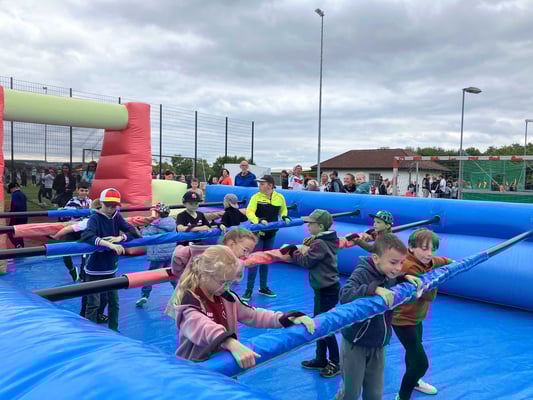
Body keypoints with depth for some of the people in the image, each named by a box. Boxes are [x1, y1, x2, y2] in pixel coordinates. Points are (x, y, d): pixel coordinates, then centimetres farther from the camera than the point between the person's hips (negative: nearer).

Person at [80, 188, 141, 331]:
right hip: (95, 269, -5)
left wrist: (119, 238, -25)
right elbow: (86, 235, -35)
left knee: (114, 301, 16)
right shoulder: (95, 218, -15)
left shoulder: (117, 217, 0)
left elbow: (134, 232, -7)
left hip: (111, 268, 6)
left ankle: (113, 330, 32)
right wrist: (109, 244, -42)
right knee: (93, 304, 2)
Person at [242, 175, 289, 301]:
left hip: (271, 233, 4)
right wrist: (259, 221, -33)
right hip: (257, 233, -4)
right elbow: (249, 212, -18)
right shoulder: (256, 197, -10)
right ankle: (249, 290, 5)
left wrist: (285, 217, -4)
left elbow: (283, 210, 16)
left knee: (266, 261, 14)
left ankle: (263, 287, 27)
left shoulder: (280, 197, -1)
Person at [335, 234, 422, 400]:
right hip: (355, 344, -6)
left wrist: (407, 278, -4)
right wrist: (374, 289, -47)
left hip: (378, 346, 6)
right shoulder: (362, 274, -23)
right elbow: (345, 295, -39)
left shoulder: (390, 275, -3)